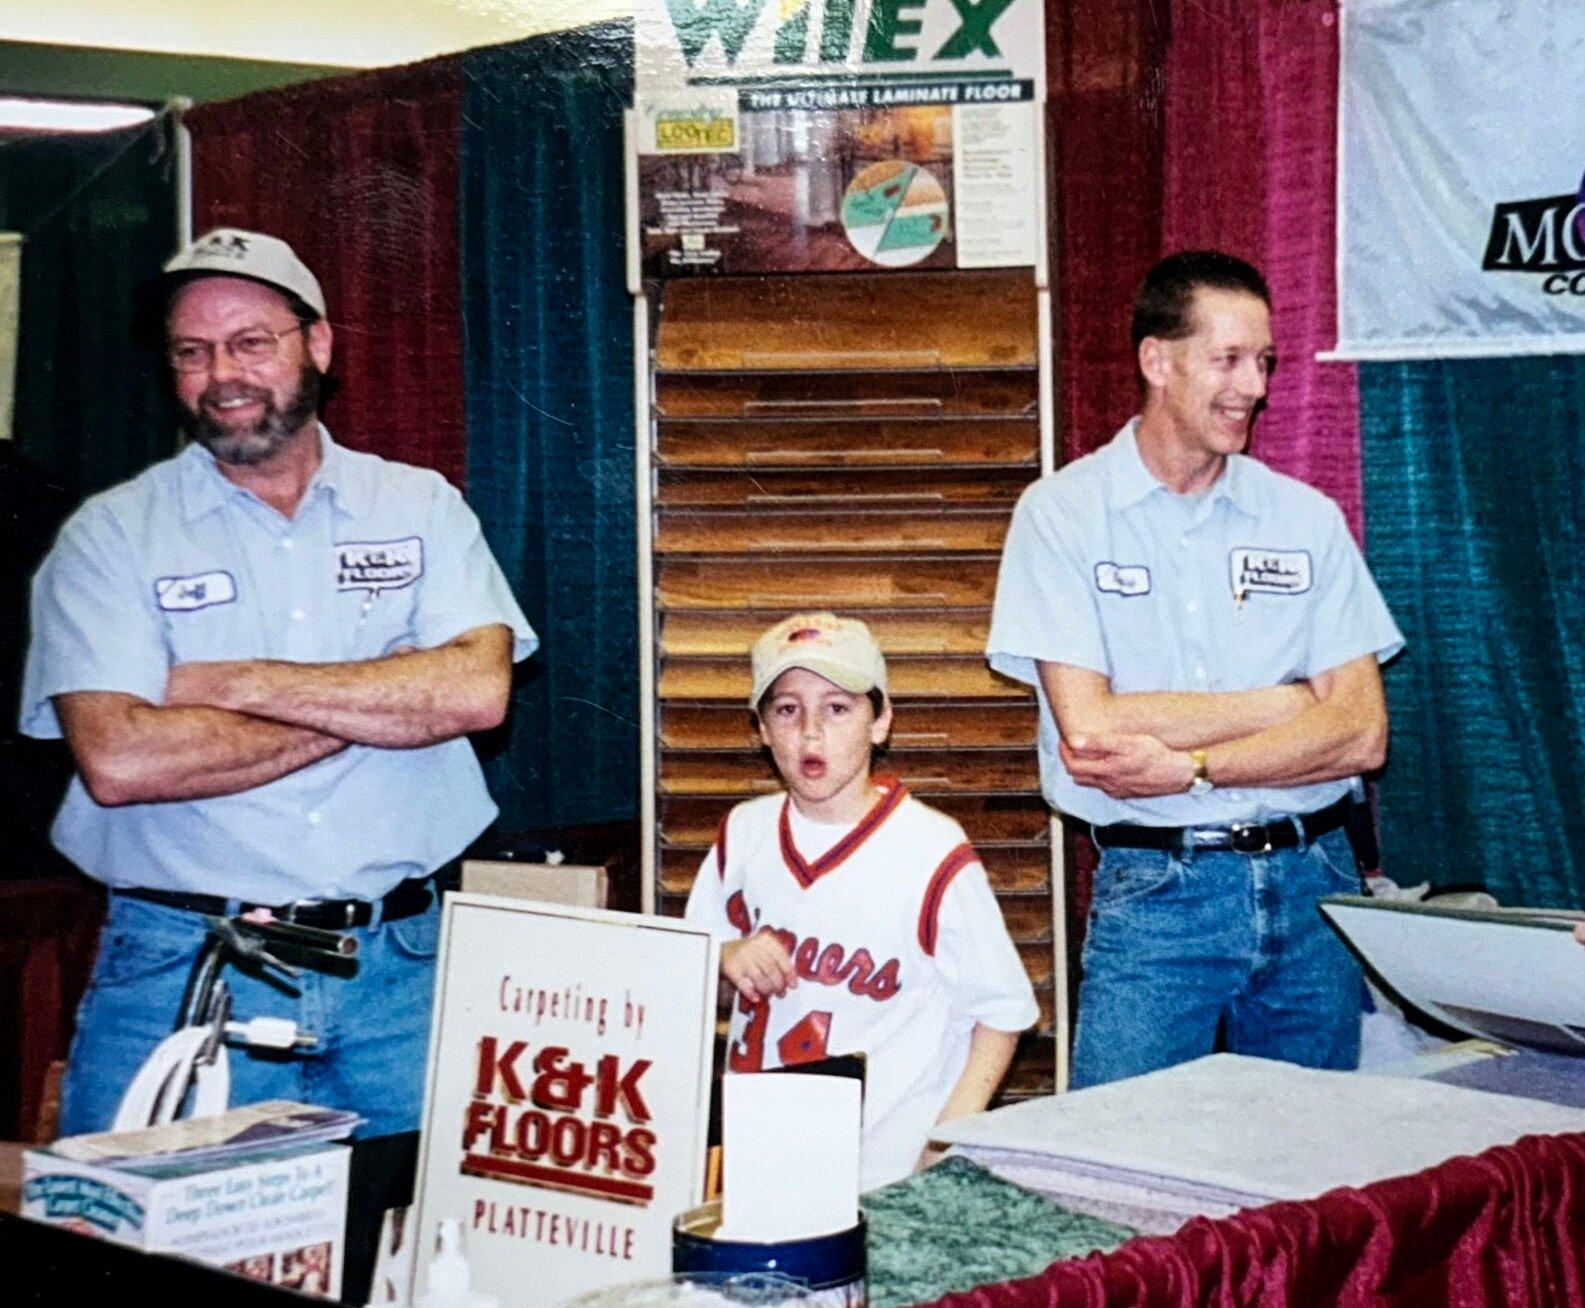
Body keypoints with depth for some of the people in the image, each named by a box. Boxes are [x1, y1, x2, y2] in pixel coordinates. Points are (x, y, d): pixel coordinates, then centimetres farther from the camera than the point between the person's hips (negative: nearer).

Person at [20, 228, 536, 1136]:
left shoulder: (421, 507, 8)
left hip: (400, 968, 1)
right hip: (179, 968, -1)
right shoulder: (111, 536, 2)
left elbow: (478, 689, -9)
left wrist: (238, 685, -10)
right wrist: (380, 706, -8)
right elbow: (116, 760, -12)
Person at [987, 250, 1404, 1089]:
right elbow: (1089, 726, -13)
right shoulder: (1063, 513, -2)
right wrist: (1287, 704, -5)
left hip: (1311, 887, 3)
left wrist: (1189, 766, -13)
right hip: (1153, 894, -3)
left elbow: (1363, 735, -1)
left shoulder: (1307, 518, 7)